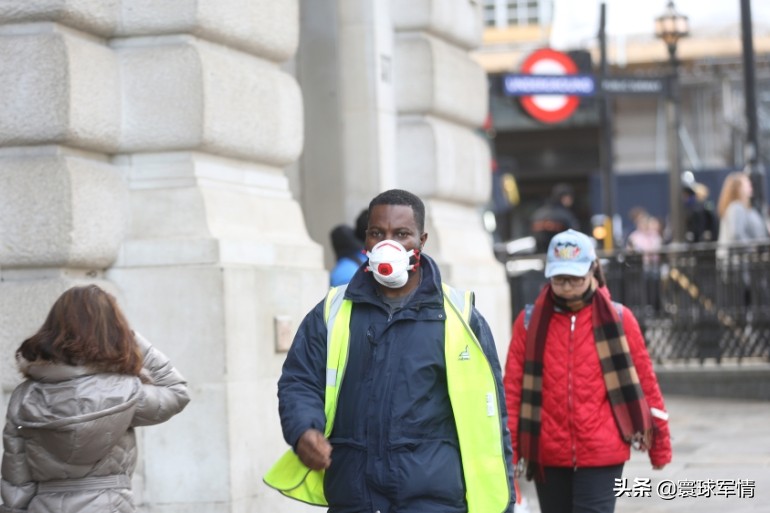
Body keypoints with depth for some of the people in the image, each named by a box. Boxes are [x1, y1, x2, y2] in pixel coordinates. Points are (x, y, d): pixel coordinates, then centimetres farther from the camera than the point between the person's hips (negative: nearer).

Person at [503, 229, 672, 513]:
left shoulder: (618, 319, -1)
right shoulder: (530, 321, 2)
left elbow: (644, 383, 3)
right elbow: (512, 388, 0)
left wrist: (659, 446, 6)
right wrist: (508, 451, -5)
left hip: (601, 454, -2)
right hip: (547, 454, 2)